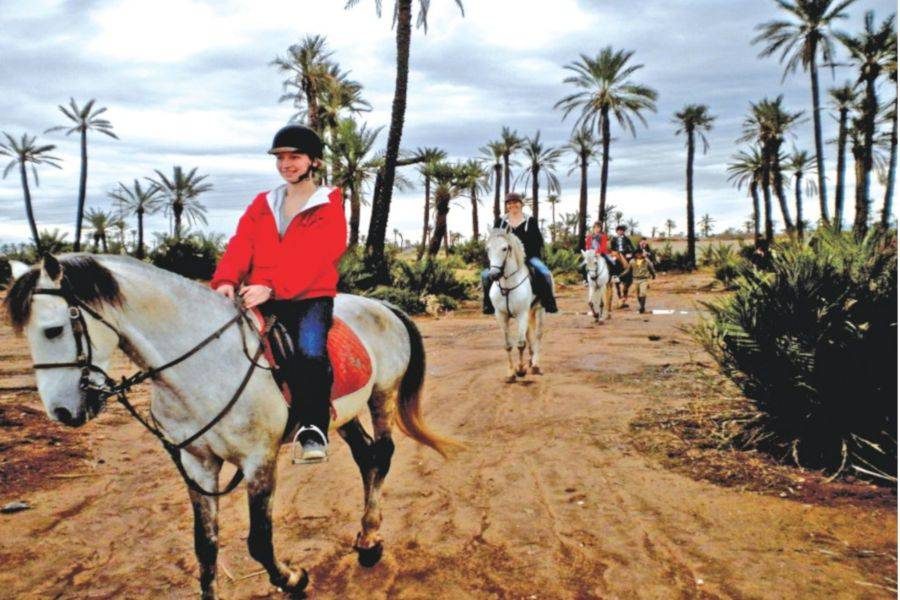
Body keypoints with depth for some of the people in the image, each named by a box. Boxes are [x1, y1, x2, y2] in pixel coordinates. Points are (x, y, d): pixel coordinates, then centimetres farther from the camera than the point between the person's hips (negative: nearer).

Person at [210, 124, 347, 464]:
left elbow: (310, 258, -13)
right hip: (261, 298, 5)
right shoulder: (261, 205, 19)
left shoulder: (328, 209, 2)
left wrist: (270, 286, -28)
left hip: (310, 297, -4)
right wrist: (226, 280, -16)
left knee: (310, 350, -31)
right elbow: (240, 245, 5)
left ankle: (313, 429, -24)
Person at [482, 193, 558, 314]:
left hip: (528, 257, -1)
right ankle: (489, 305, -6)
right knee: (486, 275, -20)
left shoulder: (530, 221, 6)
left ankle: (549, 304, -15)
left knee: (545, 273, -27)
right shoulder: (500, 221, 10)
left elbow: (539, 241, 4)